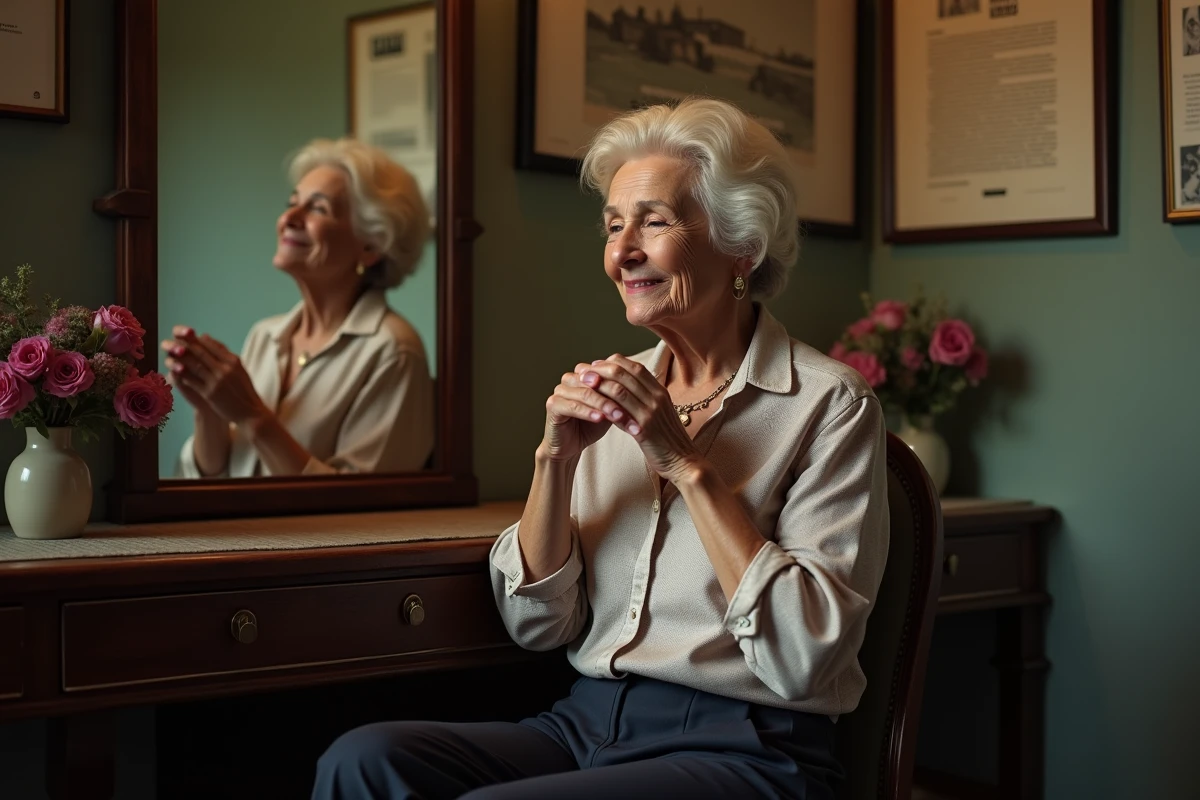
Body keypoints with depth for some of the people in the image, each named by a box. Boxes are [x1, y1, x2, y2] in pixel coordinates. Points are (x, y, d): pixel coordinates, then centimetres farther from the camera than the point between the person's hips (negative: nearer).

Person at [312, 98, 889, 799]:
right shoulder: (618, 390, 11)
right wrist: (556, 460, -7)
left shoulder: (828, 402, -5)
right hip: (588, 723, 5)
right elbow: (538, 625, 8)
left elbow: (804, 658, -16)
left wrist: (687, 464, -15)